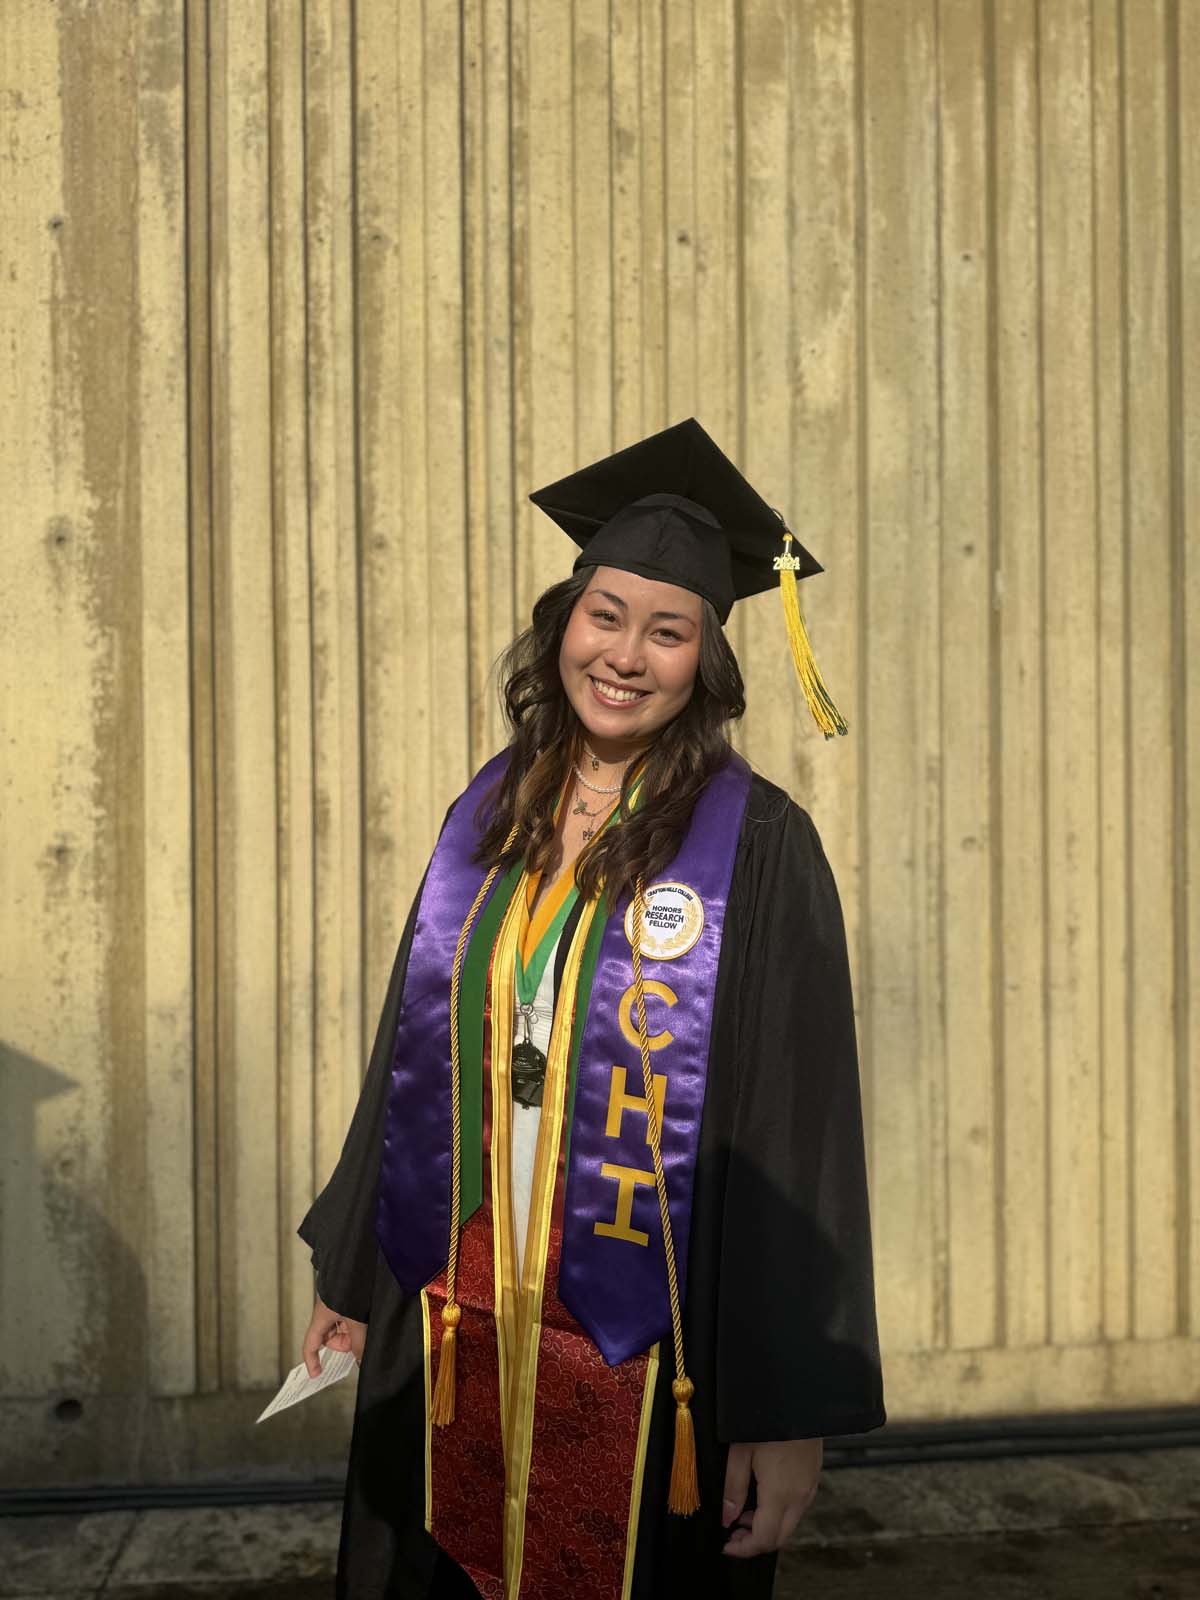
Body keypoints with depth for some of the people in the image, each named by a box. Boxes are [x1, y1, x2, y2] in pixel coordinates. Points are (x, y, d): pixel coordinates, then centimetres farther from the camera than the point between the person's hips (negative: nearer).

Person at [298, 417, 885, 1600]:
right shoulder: (490, 815, 3)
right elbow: (416, 1053, 10)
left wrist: (790, 1409, -14)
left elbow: (795, 1138, -14)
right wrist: (348, 1273, 14)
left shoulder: (757, 846, -12)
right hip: (454, 1338, 5)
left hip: (651, 1357, -4)